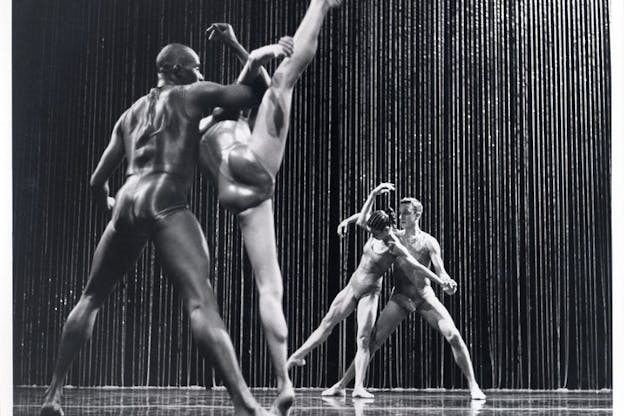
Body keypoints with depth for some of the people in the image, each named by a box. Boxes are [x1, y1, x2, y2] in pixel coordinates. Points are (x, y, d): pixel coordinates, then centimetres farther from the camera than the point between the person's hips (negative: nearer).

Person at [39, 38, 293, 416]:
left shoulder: (131, 113, 29)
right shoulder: (192, 95, 13)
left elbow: (98, 181, 30)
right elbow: (259, 95, 5)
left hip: (127, 203, 6)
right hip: (165, 204, -6)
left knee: (91, 299, 23)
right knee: (201, 302, -20)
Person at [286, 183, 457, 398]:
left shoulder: (394, 247, -19)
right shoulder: (376, 234, 0)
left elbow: (417, 266, -18)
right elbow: (361, 219, -9)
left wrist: (440, 281, -21)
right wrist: (373, 194, -16)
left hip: (370, 293, -6)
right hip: (353, 285, 6)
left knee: (363, 338, -15)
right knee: (327, 323, 11)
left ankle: (359, 387, -19)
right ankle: (298, 355, 22)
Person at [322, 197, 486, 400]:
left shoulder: (429, 242, -6)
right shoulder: (395, 236, 2)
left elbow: (440, 272, -16)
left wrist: (447, 282, -39)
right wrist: (347, 220, -8)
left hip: (425, 296, -2)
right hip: (400, 297, 2)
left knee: (453, 335, -16)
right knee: (372, 341, -4)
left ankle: (473, 386, -5)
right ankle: (341, 385, 1)